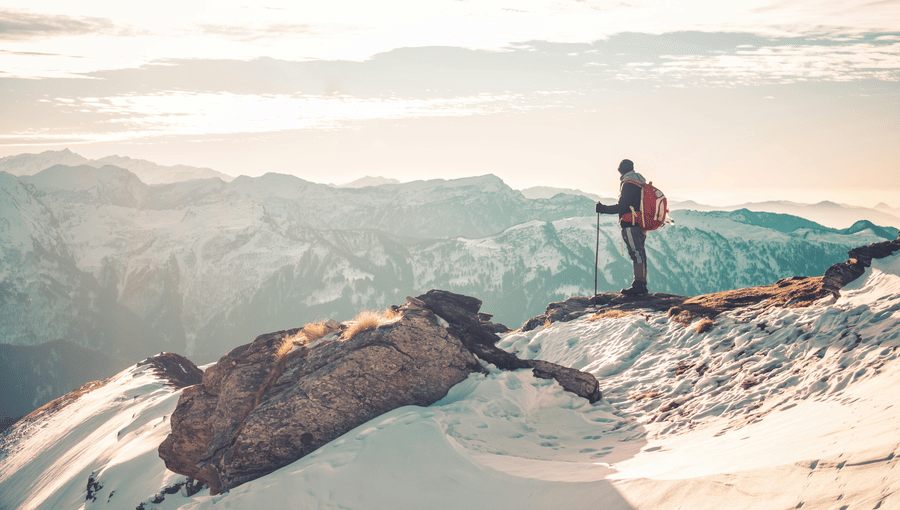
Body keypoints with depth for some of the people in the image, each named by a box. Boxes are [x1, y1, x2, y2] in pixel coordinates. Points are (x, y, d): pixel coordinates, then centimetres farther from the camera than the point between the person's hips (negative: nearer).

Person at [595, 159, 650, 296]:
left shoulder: (628, 184, -12)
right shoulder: (641, 183, 17)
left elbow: (622, 206, -16)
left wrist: (603, 209, -9)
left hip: (630, 225, -10)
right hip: (641, 225, 10)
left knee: (636, 254, -10)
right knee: (640, 254, 11)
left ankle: (638, 285, -11)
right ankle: (642, 285, 14)